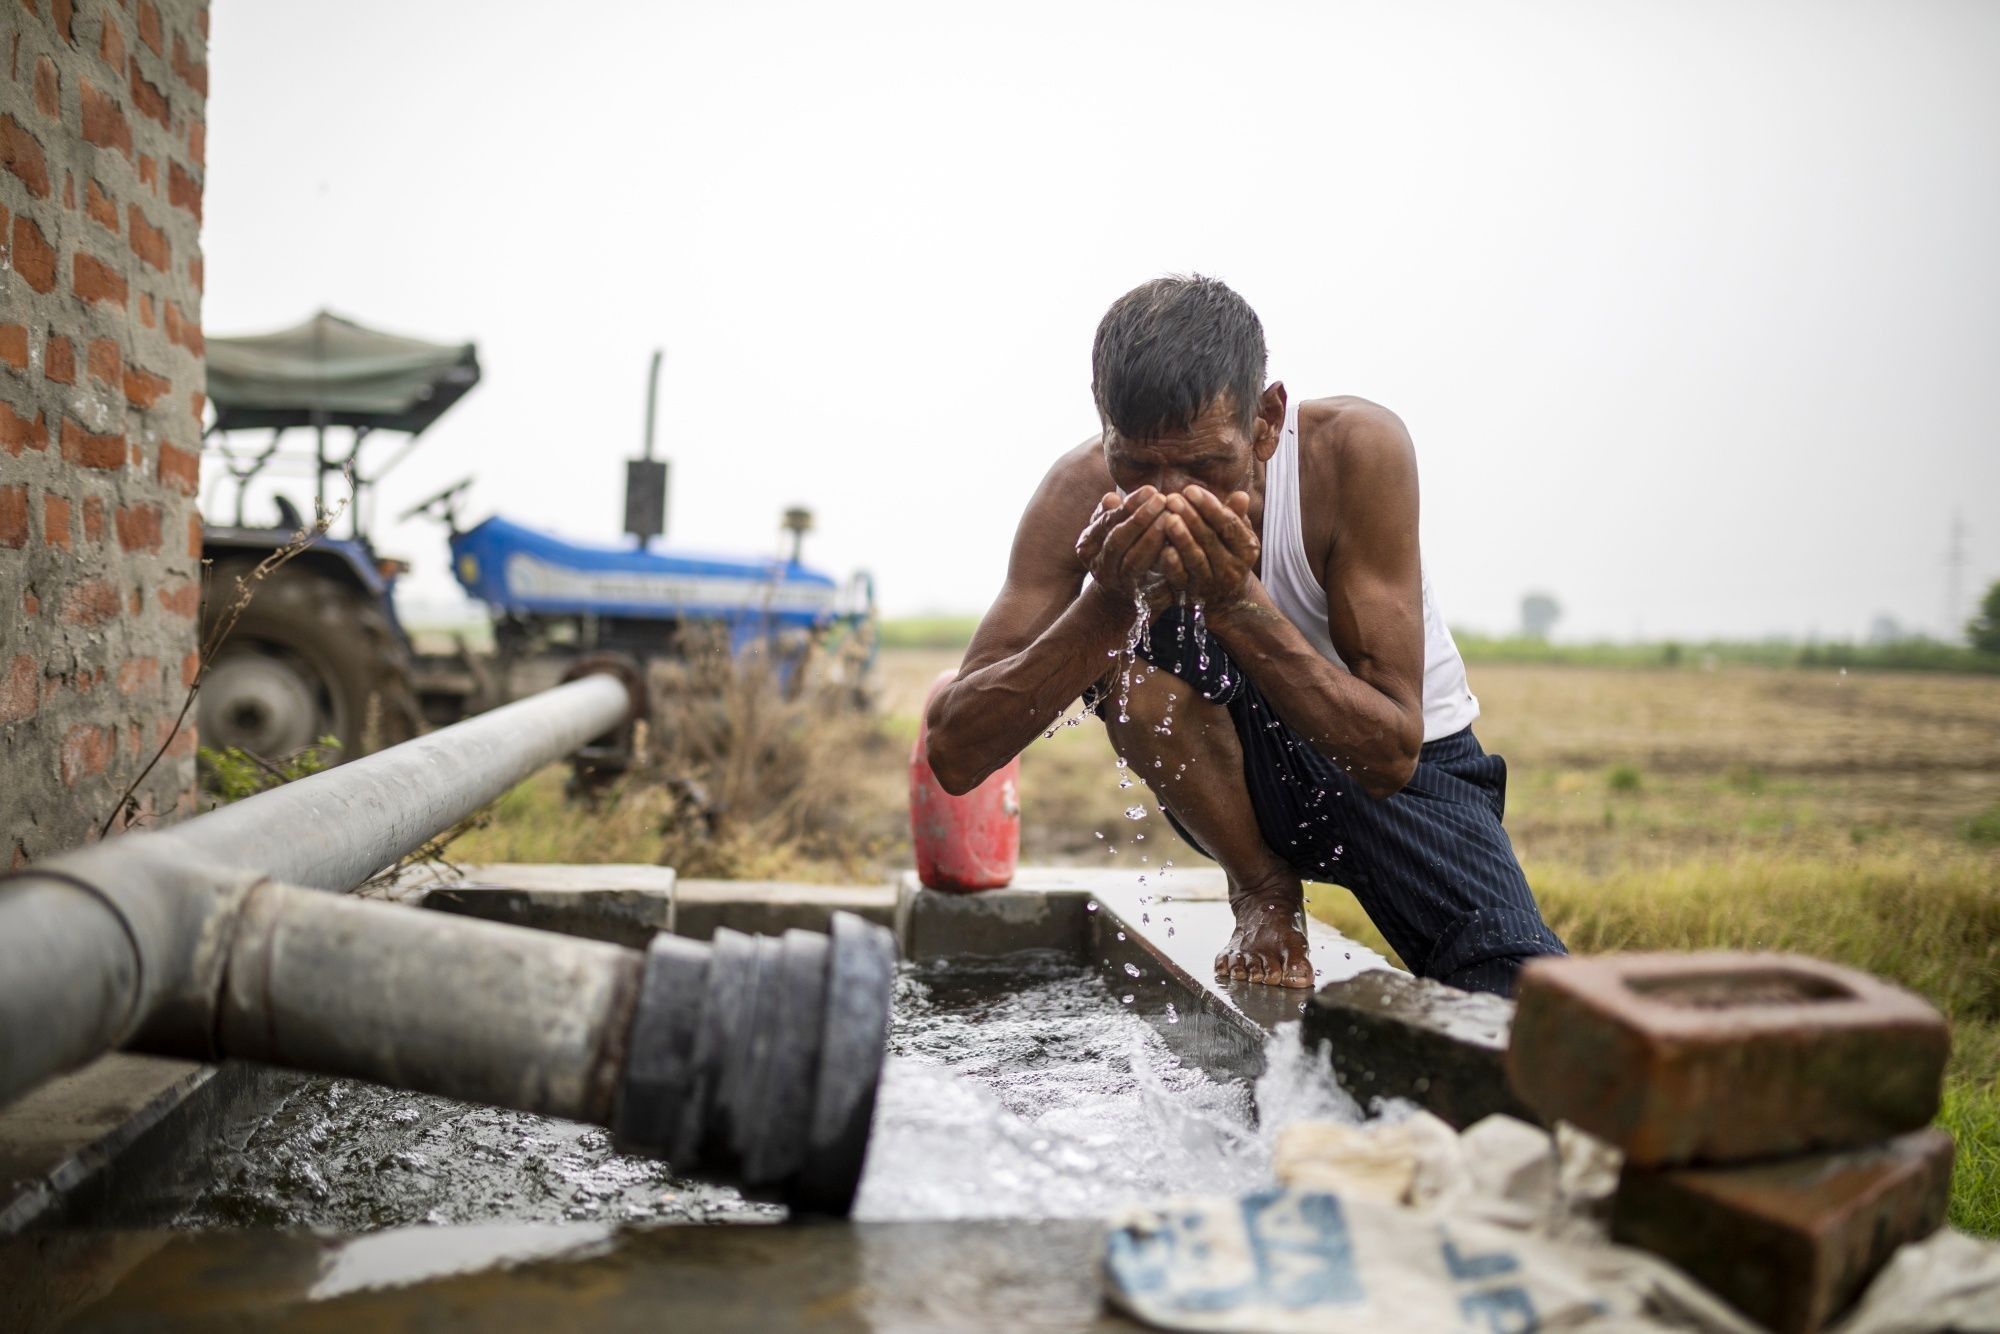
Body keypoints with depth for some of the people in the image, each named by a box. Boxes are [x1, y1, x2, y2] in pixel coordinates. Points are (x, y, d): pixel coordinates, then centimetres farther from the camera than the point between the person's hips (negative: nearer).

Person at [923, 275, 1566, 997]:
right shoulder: (1083, 494, -22)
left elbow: (1393, 752, -28)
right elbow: (955, 755, -27)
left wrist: (1236, 602, -40)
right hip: (1237, 772, 3)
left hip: (1408, 767, -2)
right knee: (1133, 642, -30)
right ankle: (1265, 892, -8)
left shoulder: (1356, 449, -27)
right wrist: (1107, 602, -39)